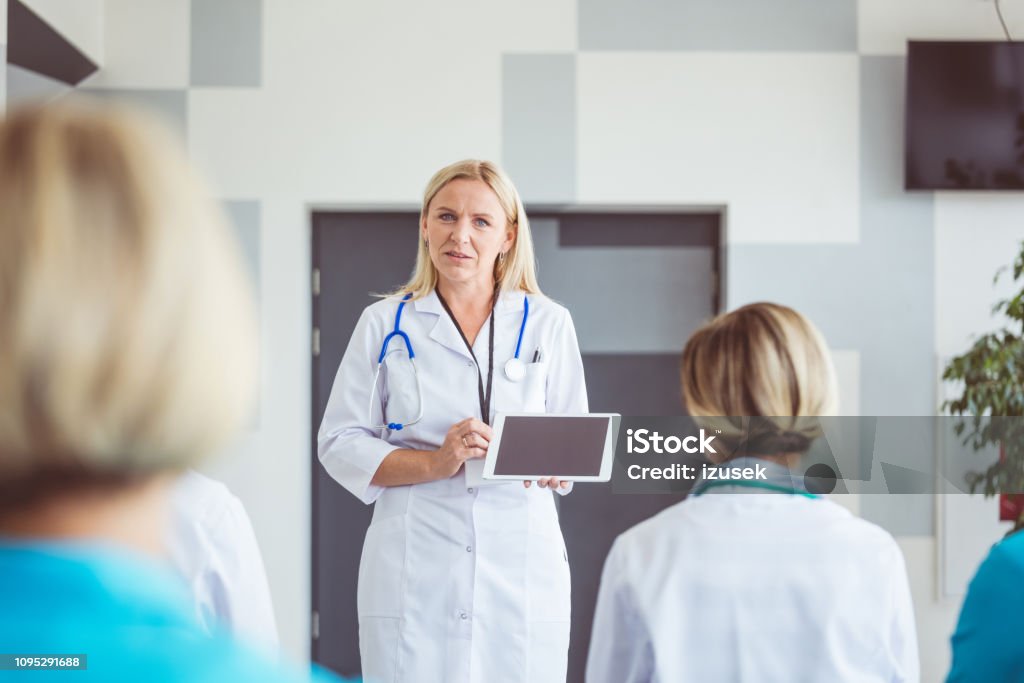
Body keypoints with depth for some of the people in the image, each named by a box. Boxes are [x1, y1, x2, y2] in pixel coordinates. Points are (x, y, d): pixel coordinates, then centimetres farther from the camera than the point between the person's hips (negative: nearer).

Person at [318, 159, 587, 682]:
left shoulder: (548, 324, 8)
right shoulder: (385, 324, 6)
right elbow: (340, 444, 3)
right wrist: (435, 463, -13)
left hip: (522, 567, 1)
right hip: (414, 571, -1)